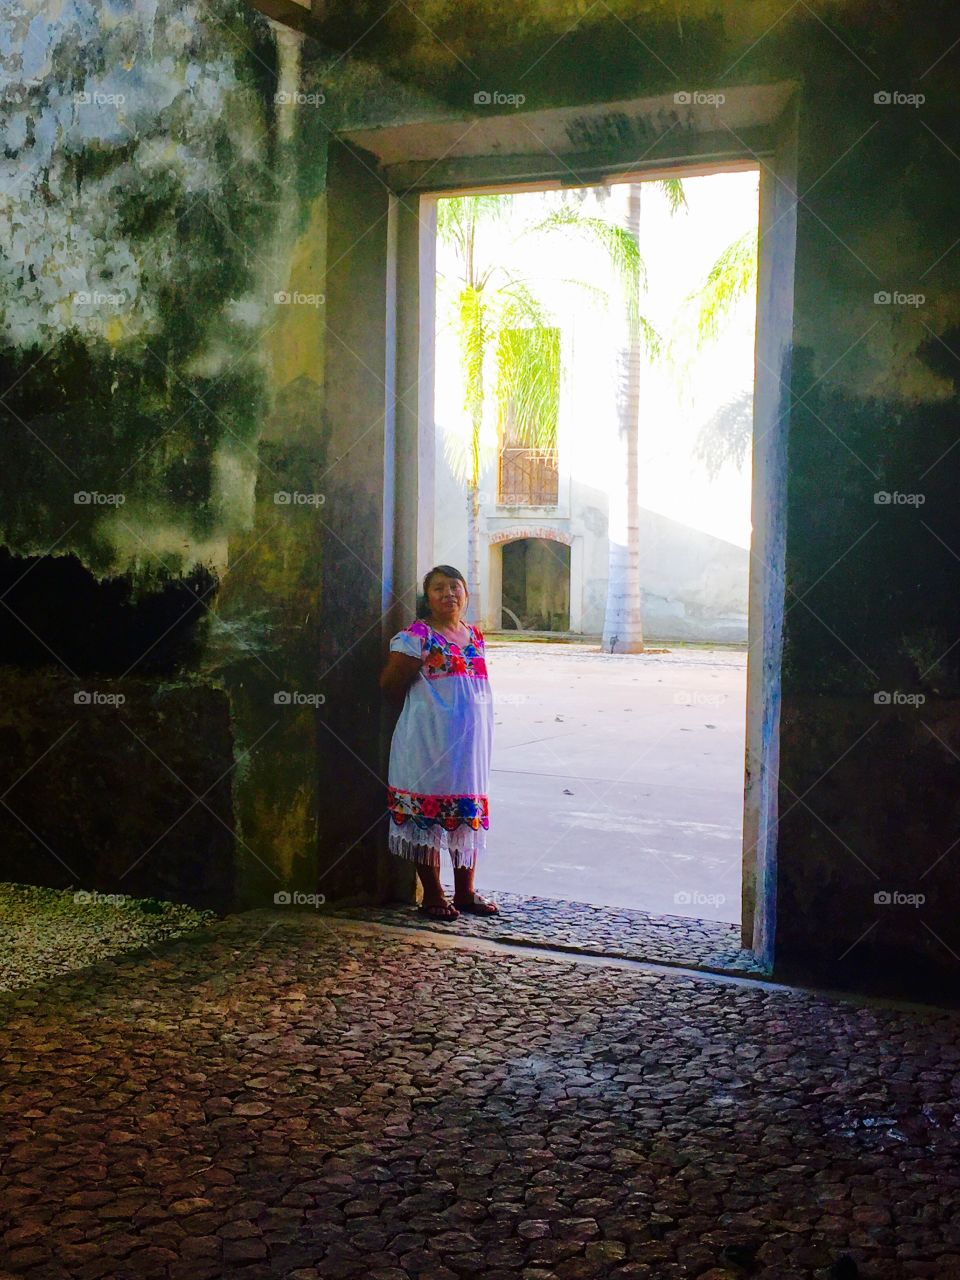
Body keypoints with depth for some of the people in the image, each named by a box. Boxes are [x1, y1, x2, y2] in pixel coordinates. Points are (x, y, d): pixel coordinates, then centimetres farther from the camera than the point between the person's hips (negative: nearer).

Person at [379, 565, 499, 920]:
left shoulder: (474, 635, 12)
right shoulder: (416, 635, -9)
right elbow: (389, 684, -8)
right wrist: (420, 711, 4)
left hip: (471, 741, 7)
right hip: (430, 743, -6)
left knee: (469, 813, 11)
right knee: (428, 815, 0)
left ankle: (465, 892, 23)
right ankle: (433, 895, 10)